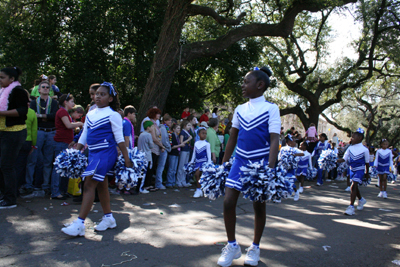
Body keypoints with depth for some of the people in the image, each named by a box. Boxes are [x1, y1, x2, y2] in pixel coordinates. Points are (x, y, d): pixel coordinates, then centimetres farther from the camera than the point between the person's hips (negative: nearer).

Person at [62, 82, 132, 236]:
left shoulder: (112, 115, -6)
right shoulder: (90, 114, 14)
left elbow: (119, 139, -8)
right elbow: (83, 136, 18)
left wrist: (126, 159, -10)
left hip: (106, 153, -7)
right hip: (93, 153, 8)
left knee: (89, 185, -12)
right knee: (101, 186, 13)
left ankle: (80, 224, -11)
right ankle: (108, 218, 26)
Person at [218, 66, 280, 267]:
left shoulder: (270, 109, -7)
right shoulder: (240, 109, 7)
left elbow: (274, 140, -14)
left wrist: (270, 168, -24)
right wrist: (223, 164, 11)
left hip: (260, 163, -4)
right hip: (240, 160, 4)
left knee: (259, 205, 8)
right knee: (228, 202, -3)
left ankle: (254, 248, 26)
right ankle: (232, 246, 16)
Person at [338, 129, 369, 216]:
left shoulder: (364, 150, -13)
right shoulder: (350, 148, -2)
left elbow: (367, 162, -1)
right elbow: (344, 159, -3)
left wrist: (367, 173, 8)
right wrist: (337, 160, -22)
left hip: (360, 170, -5)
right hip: (352, 169, 5)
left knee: (353, 186, -19)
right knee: (354, 187, 19)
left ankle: (351, 207, -18)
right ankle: (361, 200, 47)